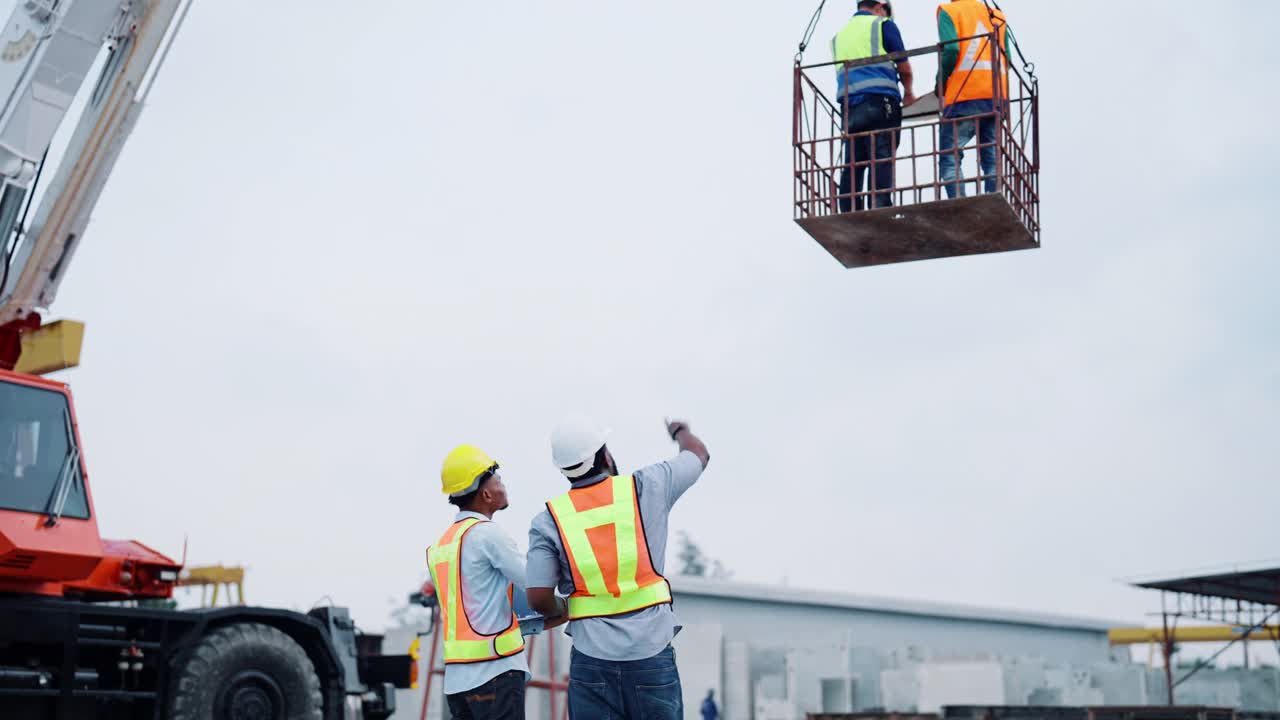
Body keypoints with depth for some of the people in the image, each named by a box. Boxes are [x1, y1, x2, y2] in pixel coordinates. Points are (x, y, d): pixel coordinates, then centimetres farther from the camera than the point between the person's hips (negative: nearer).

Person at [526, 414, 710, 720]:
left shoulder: (548, 520, -1)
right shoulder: (646, 488, 0)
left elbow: (538, 598, -6)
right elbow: (699, 454, 18)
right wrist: (680, 430, 41)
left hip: (591, 658, 0)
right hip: (652, 652, 0)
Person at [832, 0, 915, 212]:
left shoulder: (839, 35, 25)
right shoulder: (882, 24, 8)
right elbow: (904, 68, 8)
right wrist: (908, 93, 24)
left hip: (849, 108, 5)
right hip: (879, 102, -5)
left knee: (852, 167, 2)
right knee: (881, 162, -11)